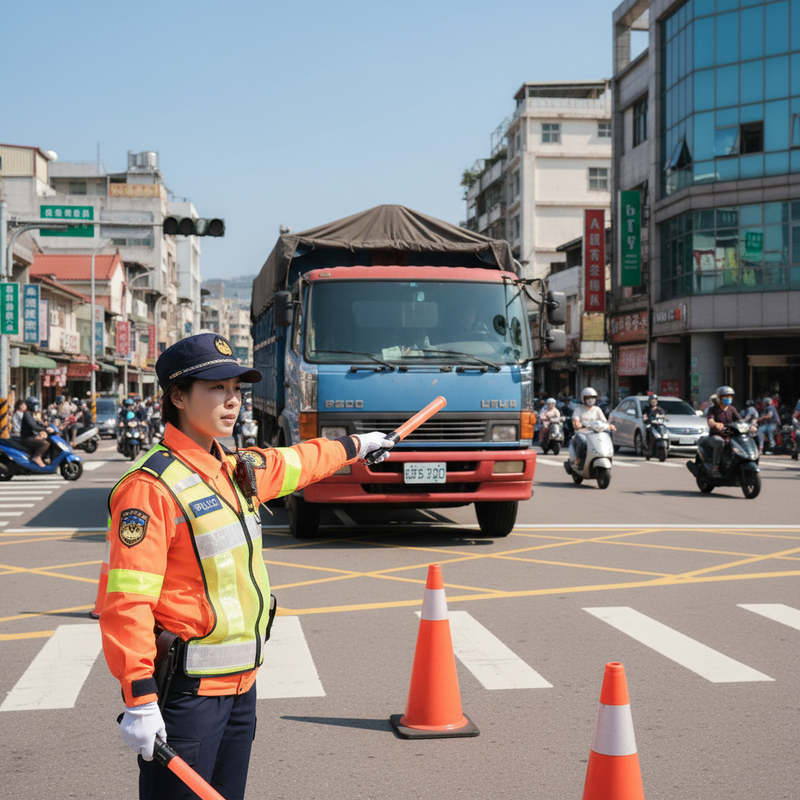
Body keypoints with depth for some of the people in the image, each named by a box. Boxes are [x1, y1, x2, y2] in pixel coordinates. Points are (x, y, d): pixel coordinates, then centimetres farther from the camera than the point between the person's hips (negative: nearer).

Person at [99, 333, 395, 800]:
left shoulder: (237, 471, 10)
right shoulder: (152, 485, -16)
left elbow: (297, 463, 33)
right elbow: (126, 600, -21)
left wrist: (355, 445, 48)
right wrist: (139, 699, -26)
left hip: (241, 685, 8)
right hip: (186, 691, -8)